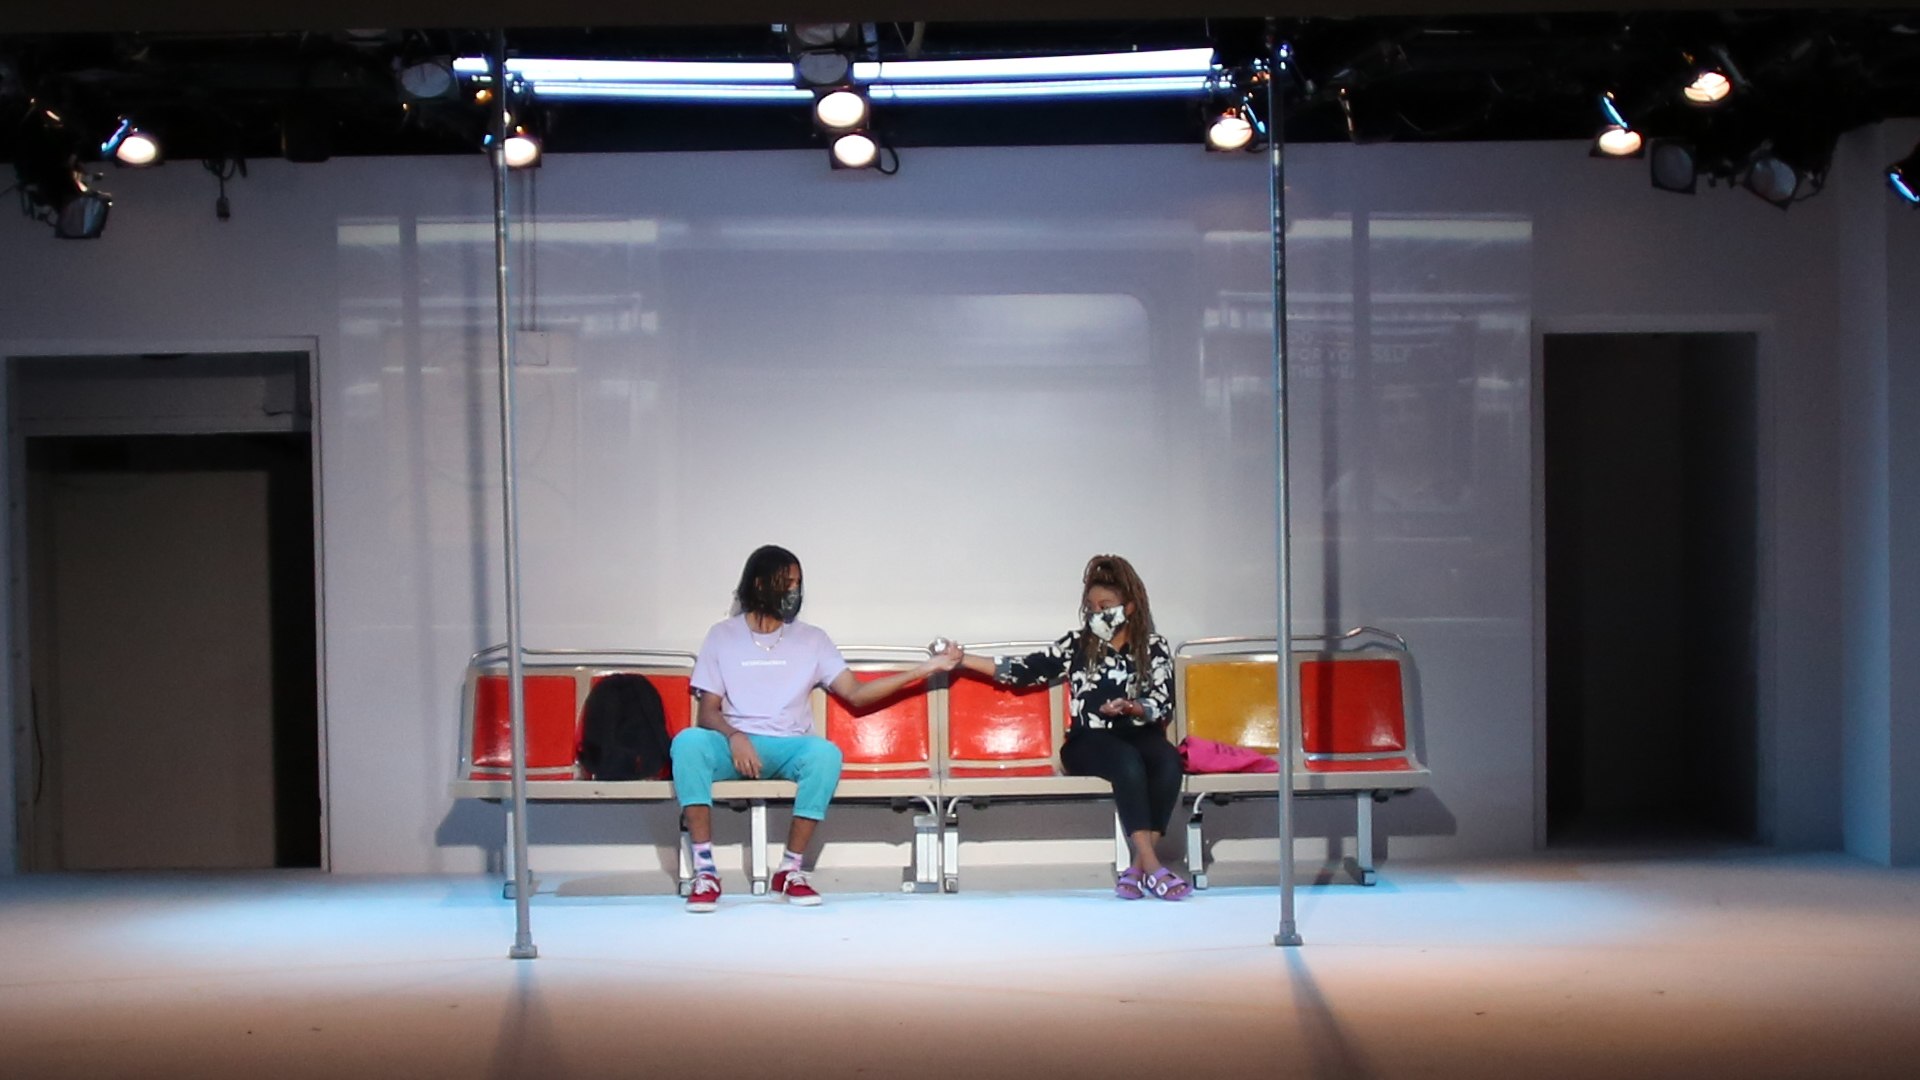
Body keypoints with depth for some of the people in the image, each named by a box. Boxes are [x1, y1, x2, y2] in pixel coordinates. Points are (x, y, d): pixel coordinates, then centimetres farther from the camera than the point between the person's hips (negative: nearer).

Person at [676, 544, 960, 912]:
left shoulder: (812, 639, 14)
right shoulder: (723, 636, 10)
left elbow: (855, 694, 7)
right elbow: (708, 710, 3)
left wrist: (923, 670, -2)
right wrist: (734, 736, -20)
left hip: (788, 747, 1)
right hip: (734, 745, -1)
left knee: (826, 752, -35)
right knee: (687, 741, -34)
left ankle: (791, 869, -23)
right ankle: (705, 872, -35)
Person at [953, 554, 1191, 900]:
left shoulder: (1153, 647, 10)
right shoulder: (1077, 645, 11)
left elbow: (1163, 706, 1)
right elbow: (1024, 671, 7)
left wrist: (1131, 708, -21)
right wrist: (962, 660, 1)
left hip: (1140, 735, 1)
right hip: (1088, 741, -1)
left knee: (1168, 761, -34)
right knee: (1127, 762, -36)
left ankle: (1139, 867, -32)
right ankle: (1151, 866, -39)